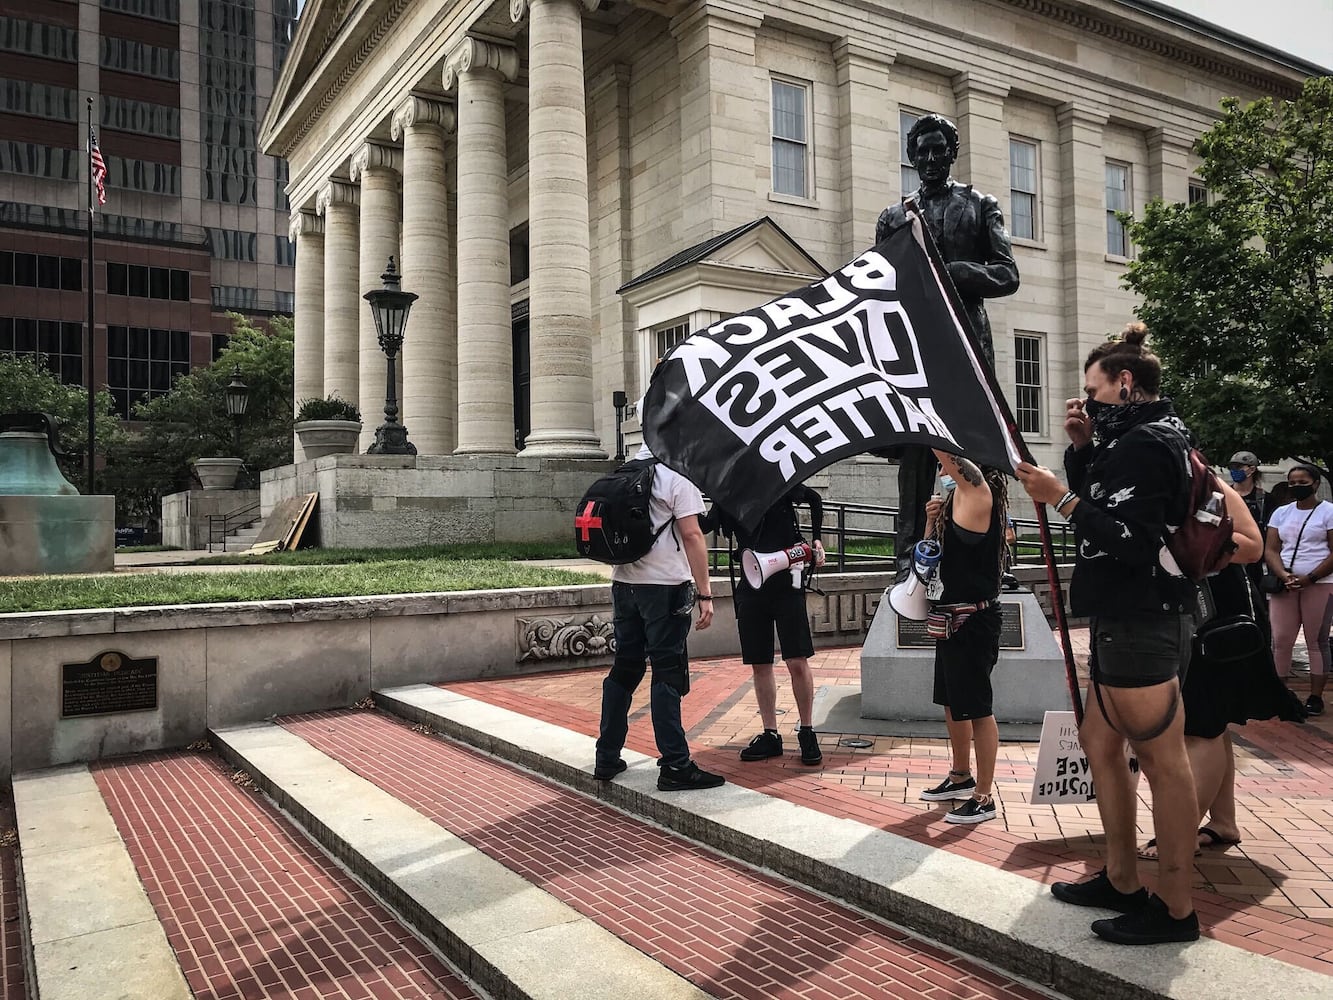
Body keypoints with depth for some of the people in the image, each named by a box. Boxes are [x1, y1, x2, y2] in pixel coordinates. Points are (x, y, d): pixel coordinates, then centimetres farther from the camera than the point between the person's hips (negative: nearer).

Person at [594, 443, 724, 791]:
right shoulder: (678, 481, -6)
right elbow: (691, 535, -13)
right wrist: (704, 593, -13)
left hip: (624, 582, 7)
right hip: (665, 585, -7)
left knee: (625, 667, 13)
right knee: (668, 672, -3)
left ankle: (607, 759, 19)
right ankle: (675, 767, 0)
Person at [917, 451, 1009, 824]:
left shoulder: (977, 492, -14)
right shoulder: (954, 499, 13)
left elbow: (951, 457, -29)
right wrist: (932, 519, 0)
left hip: (972, 621, -10)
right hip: (949, 618, 10)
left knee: (976, 708, -2)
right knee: (952, 702, 21)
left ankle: (983, 798, 9)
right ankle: (961, 777, 37)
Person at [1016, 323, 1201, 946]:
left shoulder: (1144, 445, -15)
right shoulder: (1138, 440, 16)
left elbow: (1128, 540, -24)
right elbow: (1097, 507, 21)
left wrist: (1061, 497, -19)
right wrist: (1082, 449, 9)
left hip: (1141, 628, -11)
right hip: (1123, 624, 11)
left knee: (1162, 759, -2)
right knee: (1099, 743, 17)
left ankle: (1176, 910, 8)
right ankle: (1122, 881, 27)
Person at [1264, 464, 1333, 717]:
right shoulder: (1281, 513, 14)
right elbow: (1271, 550, 8)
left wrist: (1309, 578, -15)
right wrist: (1284, 576, -10)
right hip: (1284, 585, 4)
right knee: (1280, 640, -1)